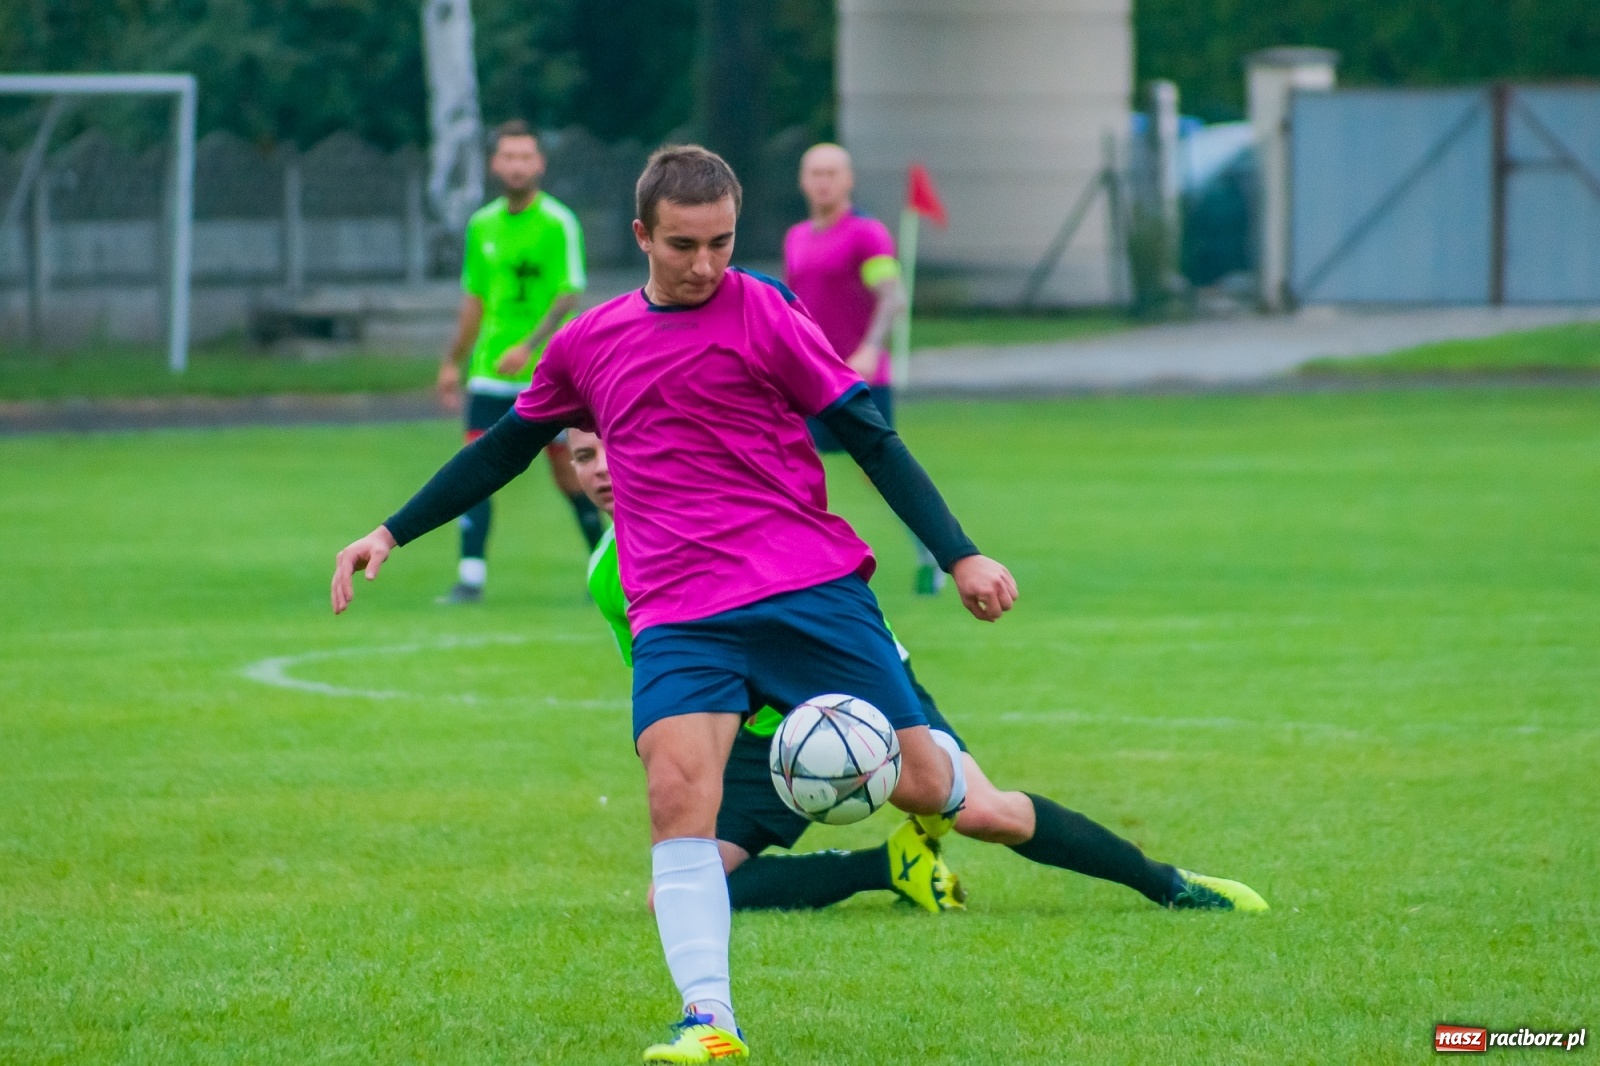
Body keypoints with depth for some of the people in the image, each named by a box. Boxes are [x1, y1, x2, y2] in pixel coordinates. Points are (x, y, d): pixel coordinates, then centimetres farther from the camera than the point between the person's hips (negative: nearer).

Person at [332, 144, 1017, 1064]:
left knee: (917, 784, -5)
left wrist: (959, 556, -6)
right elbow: (504, 448, 27)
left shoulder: (764, 314, 1)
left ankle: (947, 768, 35)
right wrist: (391, 535, 26)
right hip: (679, 617, 2)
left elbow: (871, 438, 2)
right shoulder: (590, 345, 12)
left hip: (810, 585, -2)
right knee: (678, 788, -21)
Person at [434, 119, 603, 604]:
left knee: (567, 470, 3)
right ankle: (471, 577, -7)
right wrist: (453, 362, 18)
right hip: (490, 373, 4)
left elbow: (569, 294, -15)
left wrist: (529, 346, -26)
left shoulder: (559, 223, -8)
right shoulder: (482, 226, 9)